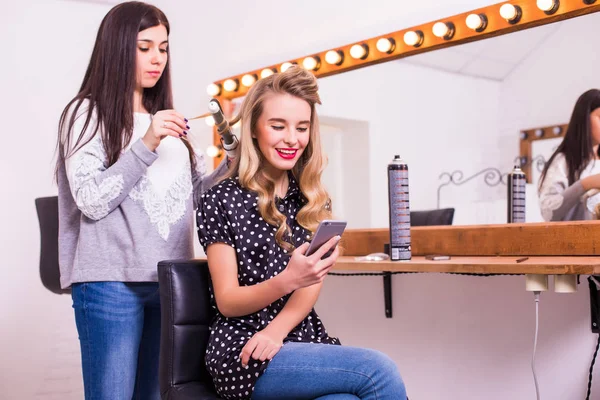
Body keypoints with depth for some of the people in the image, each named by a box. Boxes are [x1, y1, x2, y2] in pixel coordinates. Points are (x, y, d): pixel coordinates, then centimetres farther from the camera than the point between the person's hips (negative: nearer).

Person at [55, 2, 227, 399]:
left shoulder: (167, 118, 17)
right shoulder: (87, 112, 0)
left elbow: (198, 194, 14)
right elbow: (91, 201, -11)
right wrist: (146, 145, -18)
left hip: (170, 281, 6)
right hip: (112, 282, -5)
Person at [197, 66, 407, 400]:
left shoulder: (313, 200, 10)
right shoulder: (221, 201, -4)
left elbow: (311, 281, 1)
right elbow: (228, 302, -7)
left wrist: (276, 330, -18)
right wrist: (285, 281, -26)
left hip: (304, 342, 4)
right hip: (244, 351, -4)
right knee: (379, 371, -23)